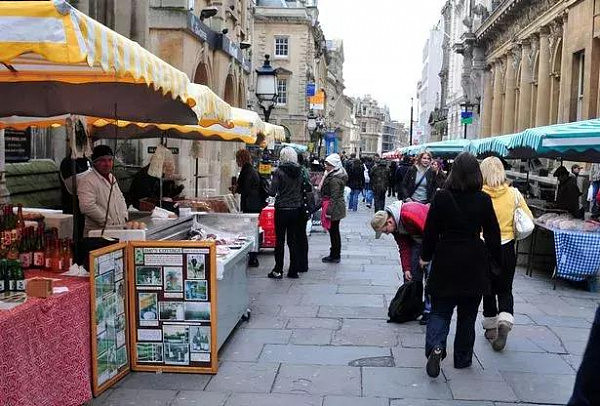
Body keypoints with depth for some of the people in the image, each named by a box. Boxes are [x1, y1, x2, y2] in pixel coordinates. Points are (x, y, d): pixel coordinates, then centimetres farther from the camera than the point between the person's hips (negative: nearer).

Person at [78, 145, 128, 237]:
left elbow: (120, 198, 28)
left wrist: (124, 218, 10)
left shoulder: (112, 178, 18)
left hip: (118, 230, 8)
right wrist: (109, 223, -17)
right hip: (97, 232, -8)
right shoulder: (88, 181, -11)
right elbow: (87, 206, -22)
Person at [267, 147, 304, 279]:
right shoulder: (300, 171, 2)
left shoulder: (279, 171, -11)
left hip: (282, 209, -4)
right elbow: (302, 189, 6)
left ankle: (278, 270, 8)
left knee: (280, 241, 4)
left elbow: (272, 192, -12)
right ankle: (294, 270, 14)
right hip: (296, 209, 4)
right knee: (293, 241, 11)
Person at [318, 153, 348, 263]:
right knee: (334, 231, 17)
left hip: (335, 208, -10)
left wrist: (329, 211, -22)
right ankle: (335, 254, 28)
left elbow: (334, 197, -23)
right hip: (338, 208, 10)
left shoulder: (334, 179, -21)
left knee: (333, 231, -1)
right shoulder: (331, 176, 12)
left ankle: (335, 256, 8)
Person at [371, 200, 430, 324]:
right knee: (413, 272, 4)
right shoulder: (395, 225, -5)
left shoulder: (410, 214, -34)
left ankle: (429, 310, -4)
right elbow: (403, 247, 2)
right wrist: (406, 268, -3)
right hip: (417, 239, 8)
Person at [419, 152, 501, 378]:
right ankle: (462, 359, 24)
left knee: (440, 310, 8)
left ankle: (435, 346, -17)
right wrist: (495, 259, 12)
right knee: (467, 313, 14)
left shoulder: (441, 197, -6)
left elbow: (431, 230, -1)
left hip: (446, 259, 0)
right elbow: (493, 234, 0)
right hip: (474, 262, 1)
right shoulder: (484, 200, -6)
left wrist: (426, 256, 11)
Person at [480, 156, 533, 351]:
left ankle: (490, 327, 25)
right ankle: (505, 321, -11)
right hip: (507, 248, 1)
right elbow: (529, 219, -1)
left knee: (488, 289, 16)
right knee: (505, 290, 13)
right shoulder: (514, 193, -6)